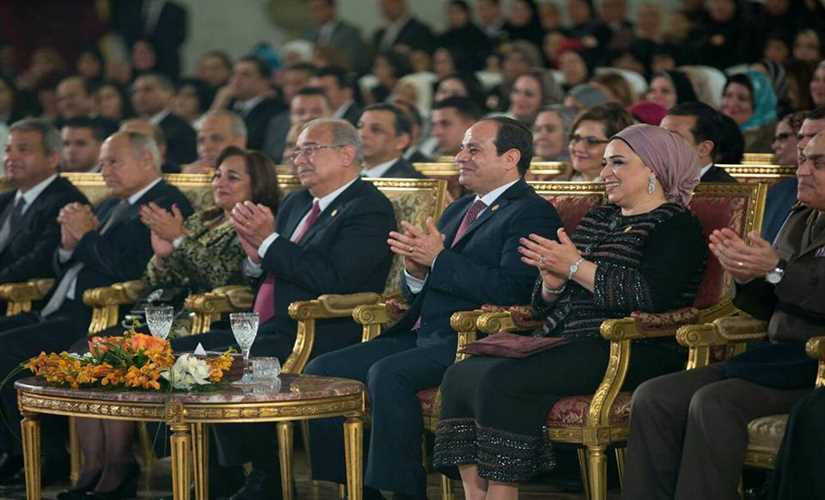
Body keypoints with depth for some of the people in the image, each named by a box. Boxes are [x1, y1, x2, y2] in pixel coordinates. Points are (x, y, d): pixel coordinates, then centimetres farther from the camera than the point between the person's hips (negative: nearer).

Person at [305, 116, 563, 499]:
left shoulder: (532, 214, -5)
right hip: (419, 336, 9)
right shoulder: (459, 210, 24)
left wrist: (438, 259, -17)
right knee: (321, 370, -4)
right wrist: (415, 269, 0)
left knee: (387, 374, -32)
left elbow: (510, 288, -20)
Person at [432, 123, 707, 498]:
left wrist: (576, 267, -12)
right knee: (460, 376, -13)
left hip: (627, 352, -8)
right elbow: (545, 305, 23)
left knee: (501, 380, -28)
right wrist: (553, 280, -1)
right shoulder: (599, 218, 24)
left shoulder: (676, 226, 0)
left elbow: (652, 295, -19)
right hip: (562, 341, 9)